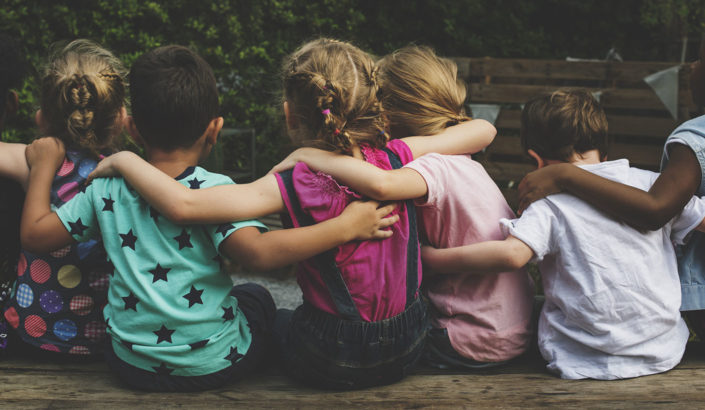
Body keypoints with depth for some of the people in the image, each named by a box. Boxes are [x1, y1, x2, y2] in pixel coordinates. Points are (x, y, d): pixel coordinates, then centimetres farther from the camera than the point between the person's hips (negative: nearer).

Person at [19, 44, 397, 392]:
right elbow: (258, 251, -32)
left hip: (133, 366, 3)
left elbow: (35, 234, 0)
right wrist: (345, 227, -29)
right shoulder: (214, 190, -19)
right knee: (256, 296, 28)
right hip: (214, 364, -3)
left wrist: (43, 166, 13)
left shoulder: (106, 190, -7)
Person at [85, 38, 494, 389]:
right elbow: (483, 131, -2)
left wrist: (123, 160, -16)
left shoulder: (296, 185, -22)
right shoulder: (395, 160, -13)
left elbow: (184, 204, -31)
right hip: (409, 348, 4)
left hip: (330, 363, -3)